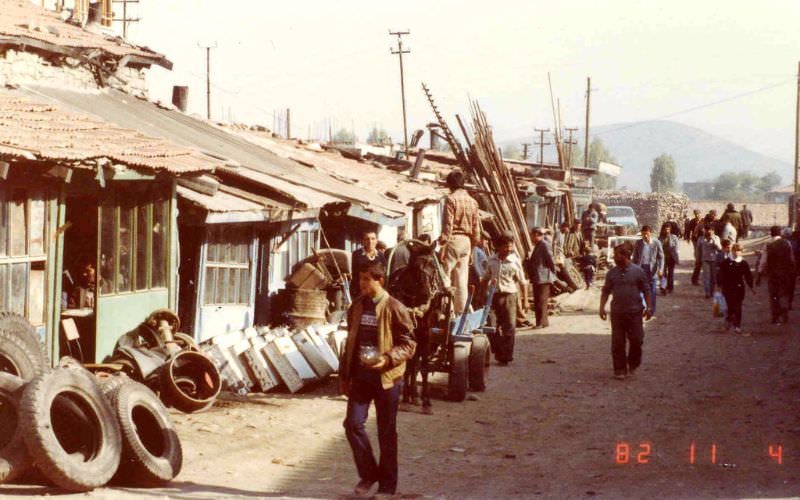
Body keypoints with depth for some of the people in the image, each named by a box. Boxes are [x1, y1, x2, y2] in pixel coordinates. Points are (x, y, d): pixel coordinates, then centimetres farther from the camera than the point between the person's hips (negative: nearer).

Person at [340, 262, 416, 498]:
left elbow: (408, 344, -8)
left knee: (386, 432, 4)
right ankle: (368, 473, 15)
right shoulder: (357, 306, 8)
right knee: (353, 424, -6)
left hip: (386, 377, -4)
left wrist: (387, 359, -24)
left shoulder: (395, 308, -9)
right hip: (359, 376, 4)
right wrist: (344, 375, 15)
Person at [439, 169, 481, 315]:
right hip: (467, 241, 6)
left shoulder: (451, 199, -9)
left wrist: (443, 241, -10)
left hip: (453, 239, -6)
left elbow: (447, 224, -13)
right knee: (462, 277, 9)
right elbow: (476, 226, 11)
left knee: (446, 275, -3)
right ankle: (461, 310, 11)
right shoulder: (472, 201, 10)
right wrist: (473, 245, 18)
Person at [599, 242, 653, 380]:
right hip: (617, 312, 2)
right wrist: (602, 307, 2)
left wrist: (648, 307, 0)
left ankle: (633, 365, 23)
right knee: (617, 343, 2)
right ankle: (620, 370, 11)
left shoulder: (638, 271, -3)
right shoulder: (612, 273, 4)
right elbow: (606, 291, 11)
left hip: (634, 312, -2)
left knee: (636, 340, 1)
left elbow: (646, 291, 3)